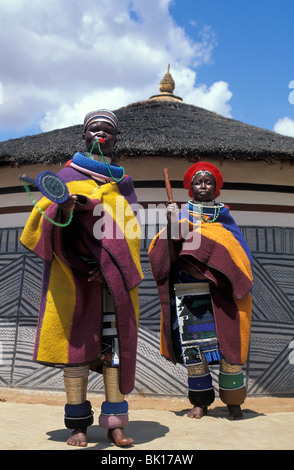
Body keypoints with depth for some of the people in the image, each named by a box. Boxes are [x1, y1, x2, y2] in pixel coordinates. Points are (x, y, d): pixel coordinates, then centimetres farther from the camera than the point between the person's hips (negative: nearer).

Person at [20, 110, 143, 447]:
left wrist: (108, 266, -8)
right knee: (76, 340, -5)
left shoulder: (123, 182, 18)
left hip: (113, 275, 2)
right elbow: (47, 215, 3)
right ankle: (78, 424, 1)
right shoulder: (67, 175, 14)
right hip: (73, 270, -1)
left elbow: (130, 231, 8)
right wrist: (62, 209, -21)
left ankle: (115, 423, 0)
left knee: (115, 340, -5)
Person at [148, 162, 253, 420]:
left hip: (221, 293, 0)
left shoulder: (223, 215, 12)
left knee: (229, 343, -3)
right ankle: (201, 401, 15)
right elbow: (170, 256, 0)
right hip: (188, 292, 0)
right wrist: (171, 224, -14)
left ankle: (233, 402, 13)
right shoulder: (182, 215, 10)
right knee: (192, 345, 1)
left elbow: (238, 253, 3)